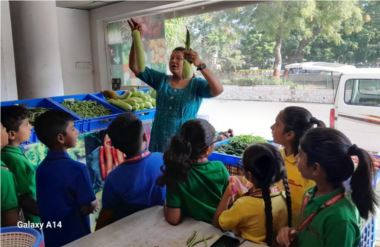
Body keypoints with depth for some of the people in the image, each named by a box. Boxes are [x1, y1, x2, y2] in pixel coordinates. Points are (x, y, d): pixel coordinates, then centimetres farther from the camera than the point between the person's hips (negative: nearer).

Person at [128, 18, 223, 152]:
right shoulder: (161, 80, 4)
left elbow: (218, 90, -25)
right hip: (159, 140, 4)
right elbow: (135, 67, -1)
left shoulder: (196, 84, -7)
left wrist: (200, 65, -35)